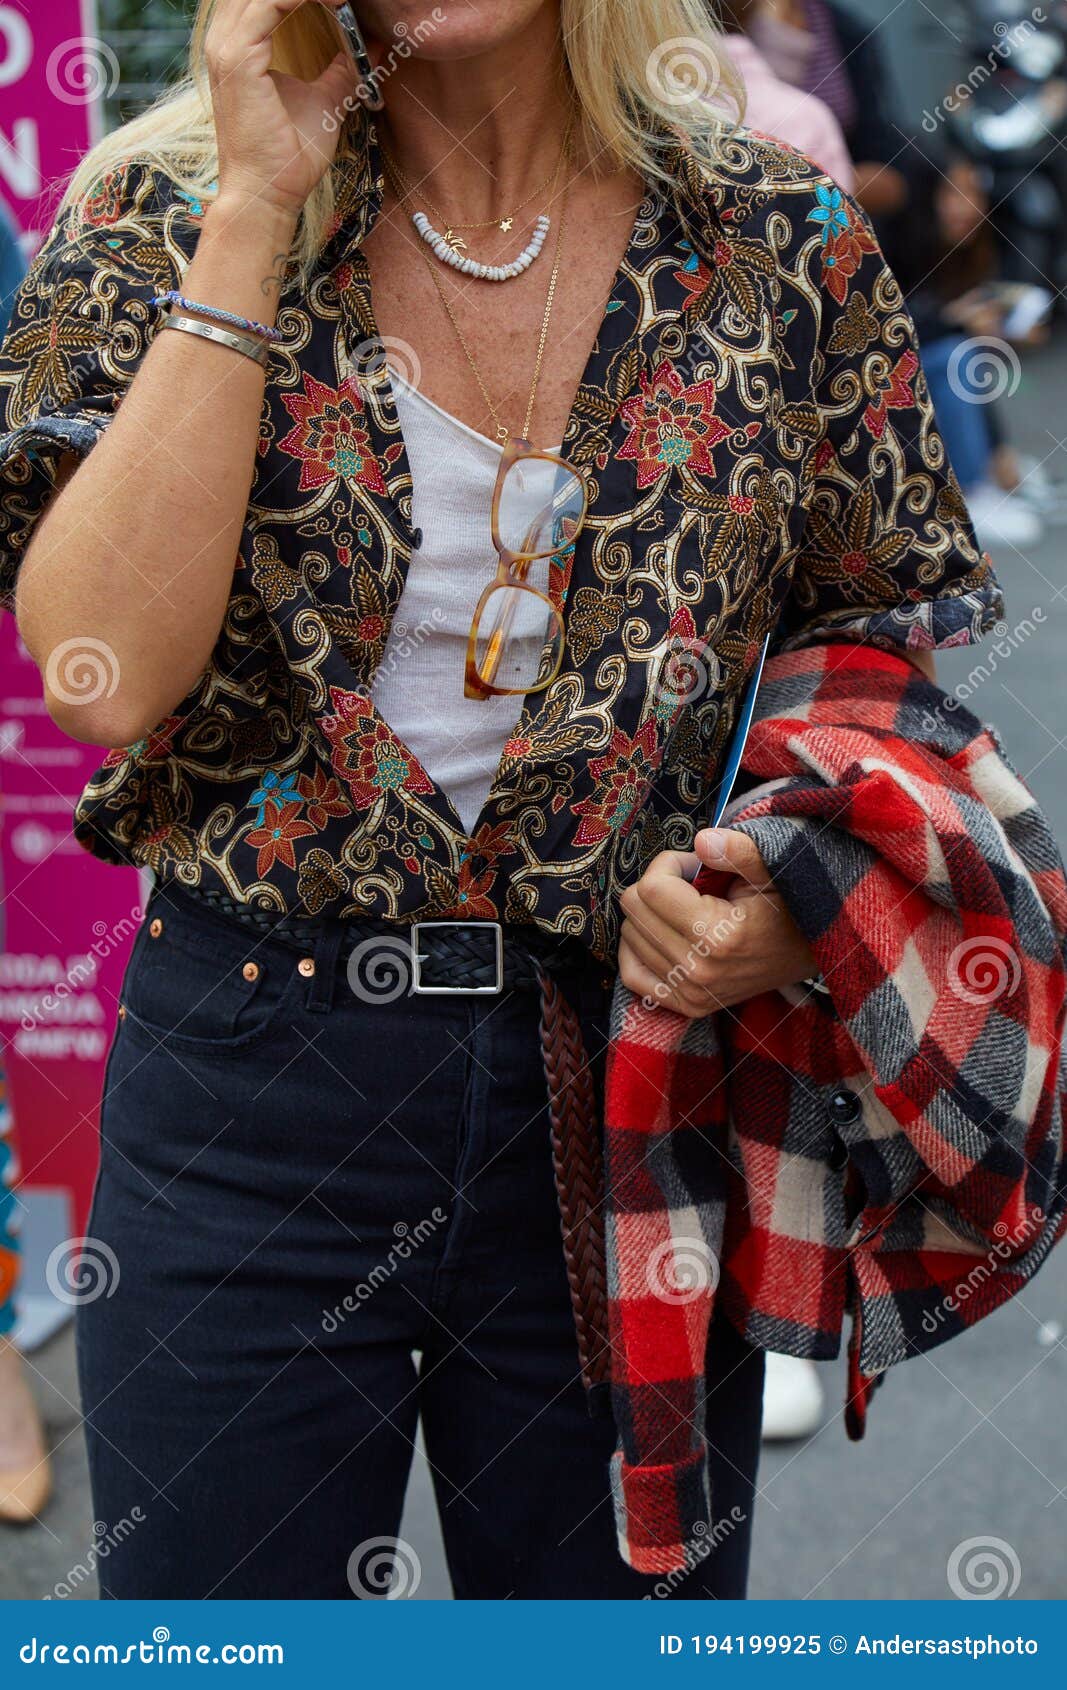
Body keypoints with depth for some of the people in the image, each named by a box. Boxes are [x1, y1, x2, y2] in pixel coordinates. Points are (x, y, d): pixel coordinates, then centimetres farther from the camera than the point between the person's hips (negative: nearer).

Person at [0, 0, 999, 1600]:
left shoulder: (779, 239, 0)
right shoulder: (166, 217, -2)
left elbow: (894, 665, 7)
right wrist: (257, 210, -16)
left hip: (627, 1087, 1)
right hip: (252, 1092, 0)